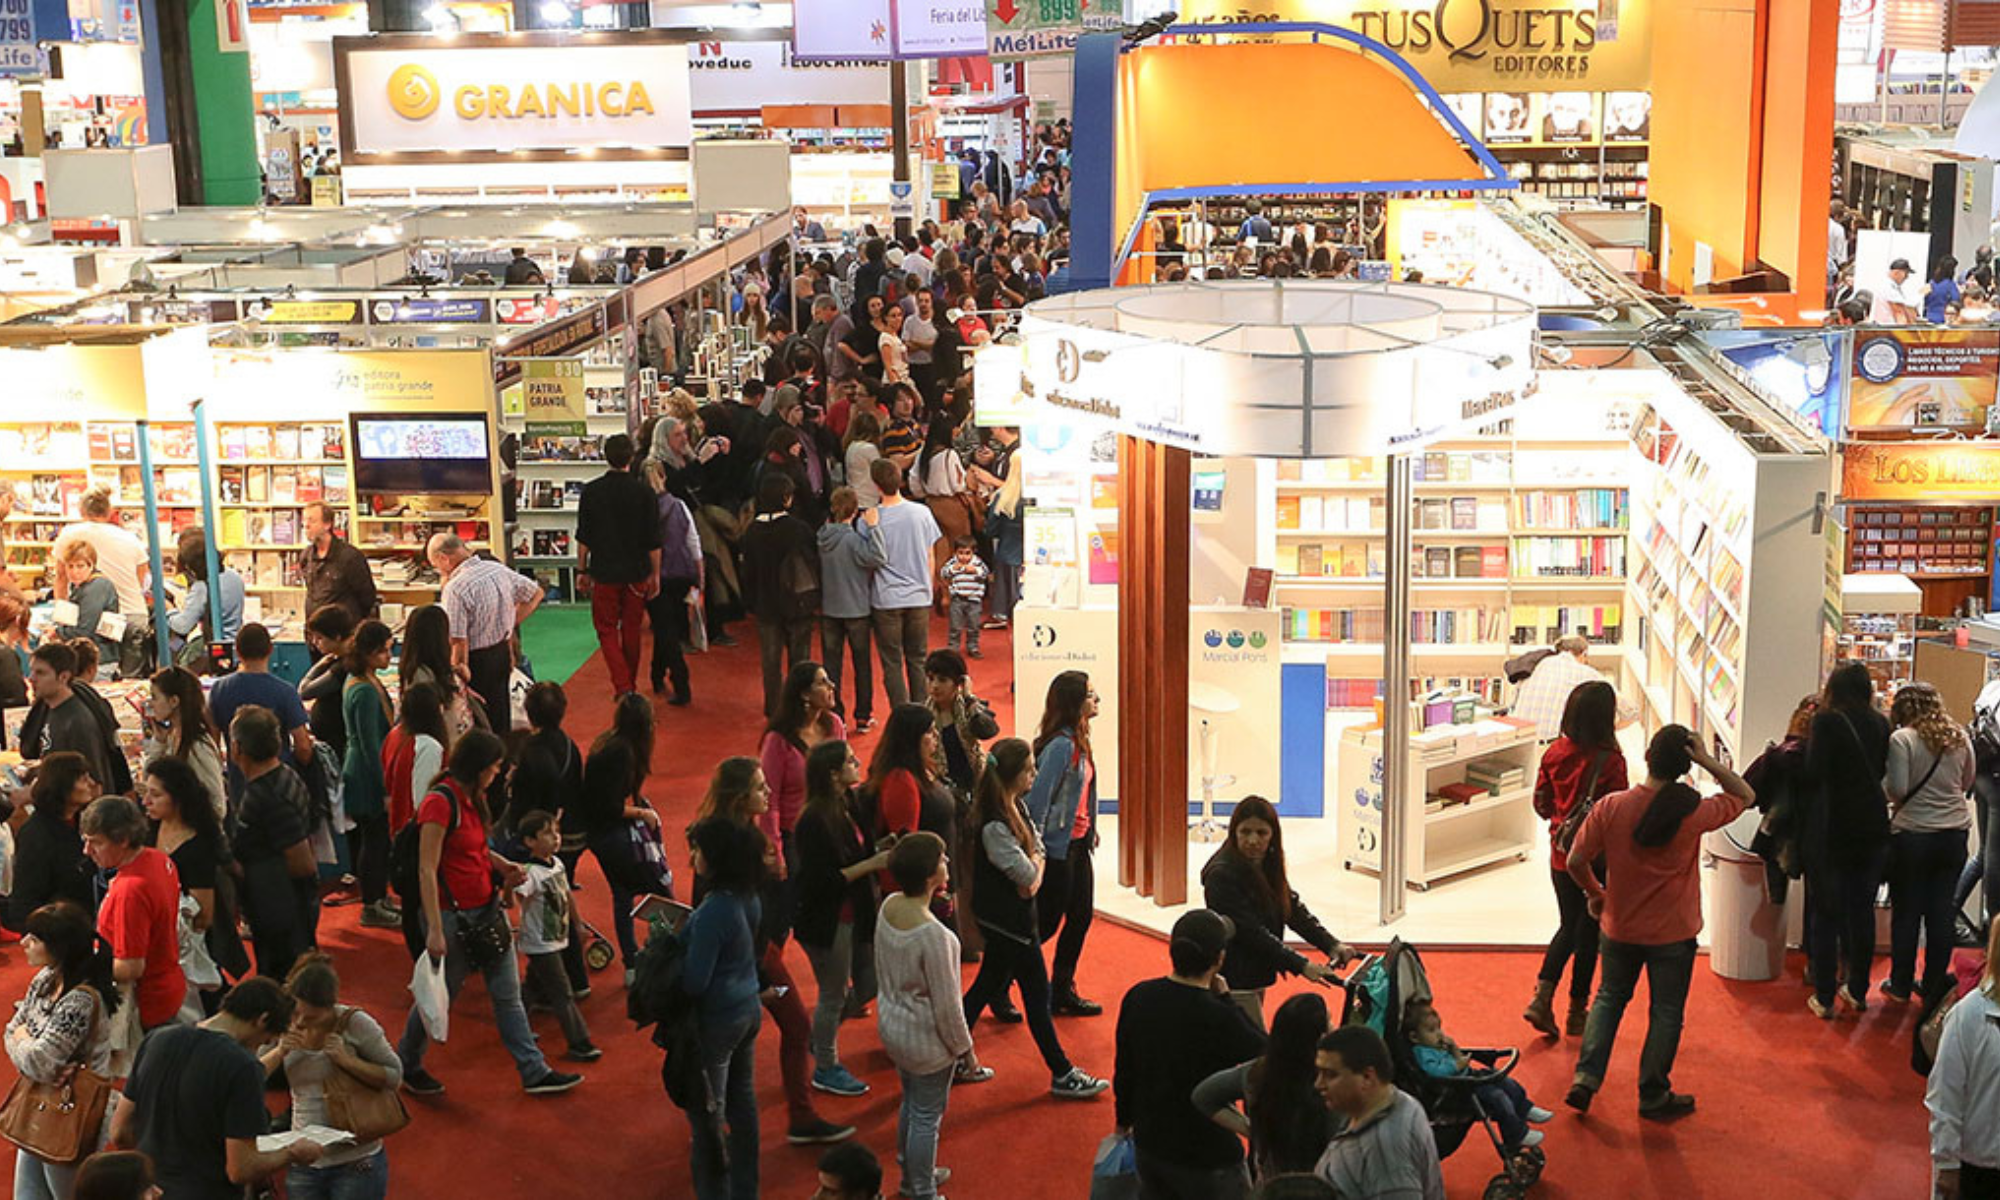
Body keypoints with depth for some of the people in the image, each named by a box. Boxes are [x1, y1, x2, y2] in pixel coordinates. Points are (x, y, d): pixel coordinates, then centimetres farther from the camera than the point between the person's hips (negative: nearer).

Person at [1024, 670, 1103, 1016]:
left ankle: (1063, 992, 25)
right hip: (1058, 846, -9)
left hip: (1077, 843, 9)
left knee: (1081, 916, 14)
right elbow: (1037, 797, -23)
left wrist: (1090, 829, 14)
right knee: (1048, 923, 0)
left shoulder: (1078, 742, 7)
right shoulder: (1061, 745, -22)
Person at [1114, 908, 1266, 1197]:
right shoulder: (1219, 1018, -28)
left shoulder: (1138, 997, -10)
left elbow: (1124, 1069, 4)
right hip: (1207, 1155, -6)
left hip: (1148, 1143, 6)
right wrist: (1225, 999, -6)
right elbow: (1263, 1052, -8)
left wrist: (1124, 1120, 20)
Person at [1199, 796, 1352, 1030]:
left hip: (1255, 979, 9)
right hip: (1234, 984, -9)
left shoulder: (1267, 867, 7)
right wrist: (1302, 966, -25)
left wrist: (1331, 945, -9)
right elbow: (1250, 931, -24)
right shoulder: (1222, 875, -21)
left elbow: (1294, 908, 5)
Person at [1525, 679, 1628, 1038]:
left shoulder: (1554, 753, -4)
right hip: (1597, 858, -4)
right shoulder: (1610, 760, -19)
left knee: (1570, 926, 20)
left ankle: (1542, 997, 5)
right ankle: (1578, 1011, 20)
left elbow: (1542, 805, 4)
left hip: (1561, 856, 4)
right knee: (1589, 932, 11)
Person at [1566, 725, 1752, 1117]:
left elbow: (1576, 860, -10)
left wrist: (1595, 893, 9)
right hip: (1673, 933, -2)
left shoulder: (1610, 807, -15)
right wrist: (1708, 762, -15)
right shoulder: (1693, 812, -18)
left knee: (1610, 998, 22)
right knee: (1666, 1012, 13)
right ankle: (1654, 1097, 23)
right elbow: (1745, 796, -1)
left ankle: (1586, 1078, 13)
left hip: (1620, 927, 2)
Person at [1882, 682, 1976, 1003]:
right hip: (1955, 834, 4)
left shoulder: (1901, 739, -13)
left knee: (1906, 912, 7)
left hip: (1912, 834, -4)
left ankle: (1901, 985, 15)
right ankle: (1934, 985, 17)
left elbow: (1897, 789, -15)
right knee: (1942, 913, 10)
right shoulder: (1960, 737, 2)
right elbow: (1967, 783, 13)